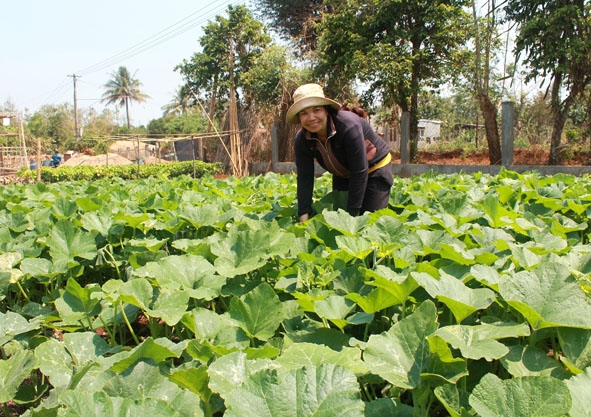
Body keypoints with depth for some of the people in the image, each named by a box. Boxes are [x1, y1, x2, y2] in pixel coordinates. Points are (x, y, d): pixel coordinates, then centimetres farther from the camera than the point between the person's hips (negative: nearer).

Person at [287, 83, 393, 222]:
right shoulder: (302, 140, -17)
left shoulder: (348, 125, -35)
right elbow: (304, 179, -16)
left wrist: (351, 215, -31)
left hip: (375, 169, -5)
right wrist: (304, 218, -25)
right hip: (343, 175, 5)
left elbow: (360, 173, -33)